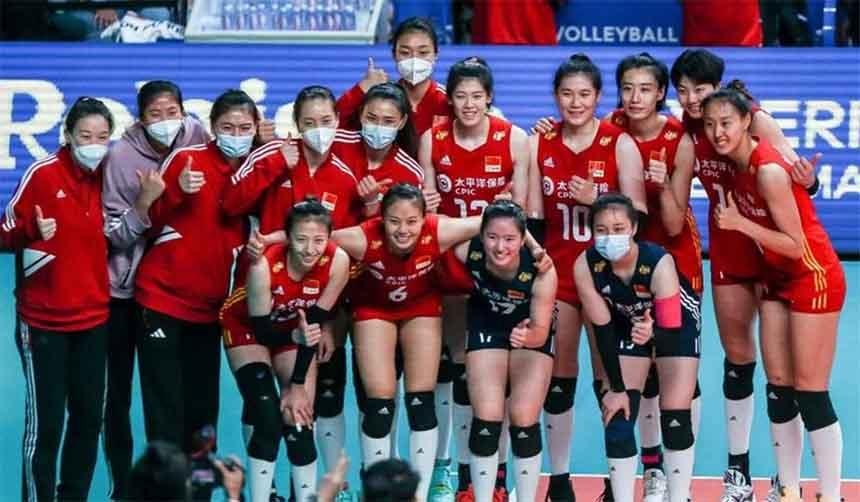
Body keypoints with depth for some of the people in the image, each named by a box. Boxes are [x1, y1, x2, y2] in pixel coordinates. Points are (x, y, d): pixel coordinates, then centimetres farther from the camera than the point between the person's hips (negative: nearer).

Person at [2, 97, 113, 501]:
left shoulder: (107, 178, 3)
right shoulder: (41, 174, -10)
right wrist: (33, 232, -26)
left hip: (94, 316, 5)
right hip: (43, 318, -5)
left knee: (89, 416, 10)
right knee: (45, 420, -5)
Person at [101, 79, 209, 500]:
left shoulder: (195, 141, -4)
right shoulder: (122, 156, -12)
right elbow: (114, 235, -12)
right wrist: (145, 202, -24)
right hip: (123, 291, -2)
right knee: (119, 393, 3)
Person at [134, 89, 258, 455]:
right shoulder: (186, 159, -8)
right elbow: (152, 222, -9)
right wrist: (179, 191, -26)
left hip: (208, 306, 5)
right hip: (162, 299, -5)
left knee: (203, 409, 8)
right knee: (166, 410, -6)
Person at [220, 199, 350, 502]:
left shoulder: (337, 261, -28)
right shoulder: (264, 265, -37)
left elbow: (316, 319, -16)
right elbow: (261, 330, -25)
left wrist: (298, 384, -14)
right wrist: (296, 337, -45)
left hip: (294, 327, 3)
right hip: (247, 327, -3)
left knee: (299, 421, -6)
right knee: (267, 417, -19)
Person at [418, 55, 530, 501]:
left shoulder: (514, 139, -7)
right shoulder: (432, 140, -3)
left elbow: (522, 209, -2)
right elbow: (424, 206, 4)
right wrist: (425, 207, -17)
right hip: (449, 261, 2)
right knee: (451, 362, 8)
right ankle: (445, 465, 17)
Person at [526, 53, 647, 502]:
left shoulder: (620, 145, -6)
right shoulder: (539, 144, 3)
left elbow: (637, 214, -7)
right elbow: (534, 217, 6)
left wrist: (596, 199, -22)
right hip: (556, 271, 3)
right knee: (557, 379, 6)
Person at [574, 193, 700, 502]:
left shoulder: (659, 263, -37)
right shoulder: (586, 266, -29)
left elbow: (672, 331, -33)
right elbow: (602, 328, -19)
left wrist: (651, 335, -56)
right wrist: (616, 388, -19)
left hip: (677, 322, -3)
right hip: (627, 322, 3)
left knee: (675, 417, -8)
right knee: (618, 416, -6)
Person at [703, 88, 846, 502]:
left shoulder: (768, 171, -24)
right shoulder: (738, 163, 0)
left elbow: (795, 244, -21)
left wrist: (740, 223, -22)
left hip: (814, 278, -8)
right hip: (777, 279, 8)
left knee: (810, 393, -6)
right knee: (778, 389, 8)